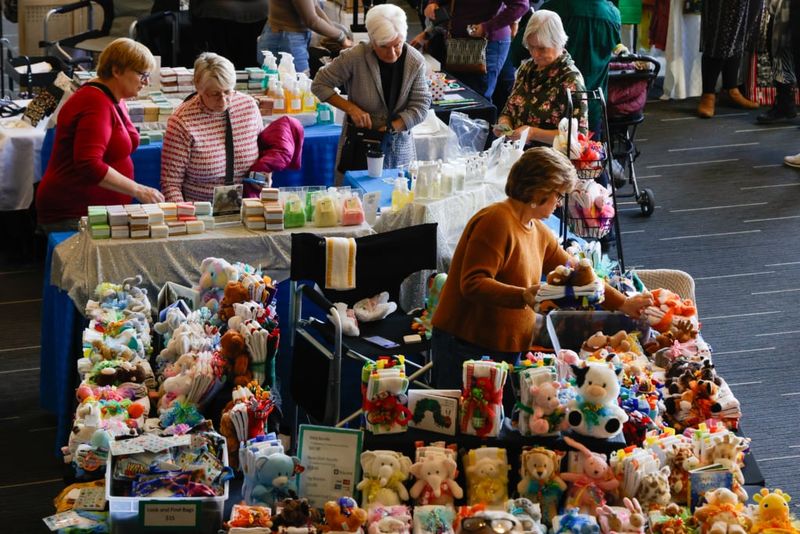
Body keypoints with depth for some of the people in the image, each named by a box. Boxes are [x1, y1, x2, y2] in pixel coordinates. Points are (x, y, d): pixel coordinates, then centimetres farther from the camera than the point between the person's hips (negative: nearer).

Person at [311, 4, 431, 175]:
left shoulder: (416, 62, -10)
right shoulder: (355, 57, -17)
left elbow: (420, 107, -8)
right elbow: (320, 84, -7)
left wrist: (388, 129, -19)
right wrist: (351, 108, -18)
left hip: (399, 147, 2)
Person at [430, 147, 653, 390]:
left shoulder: (538, 231, 13)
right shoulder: (496, 221, -17)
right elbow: (472, 284, -24)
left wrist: (623, 304, 17)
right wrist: (523, 297, -35)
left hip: (505, 350, 9)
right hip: (465, 347, -9)